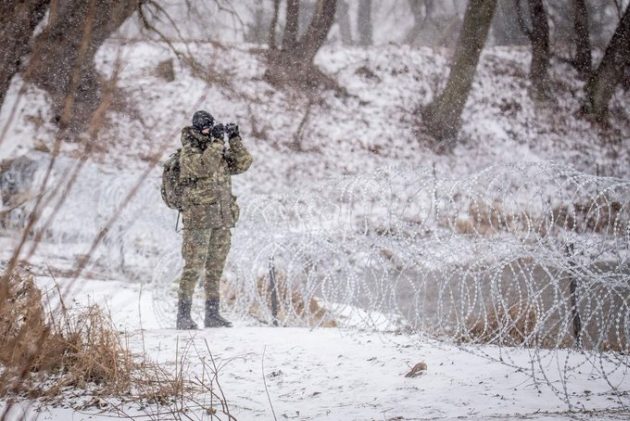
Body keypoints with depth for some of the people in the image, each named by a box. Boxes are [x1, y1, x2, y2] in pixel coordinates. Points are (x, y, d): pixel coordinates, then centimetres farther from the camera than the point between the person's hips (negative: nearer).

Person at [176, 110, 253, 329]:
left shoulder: (220, 152, 14)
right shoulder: (189, 152, -6)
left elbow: (242, 164, 7)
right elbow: (203, 167, -24)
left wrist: (235, 140, -3)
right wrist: (216, 142, -22)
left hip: (222, 219, 7)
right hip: (198, 218, -7)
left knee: (215, 269, 9)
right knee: (194, 268, -8)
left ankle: (212, 314, 15)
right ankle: (183, 316, -4)